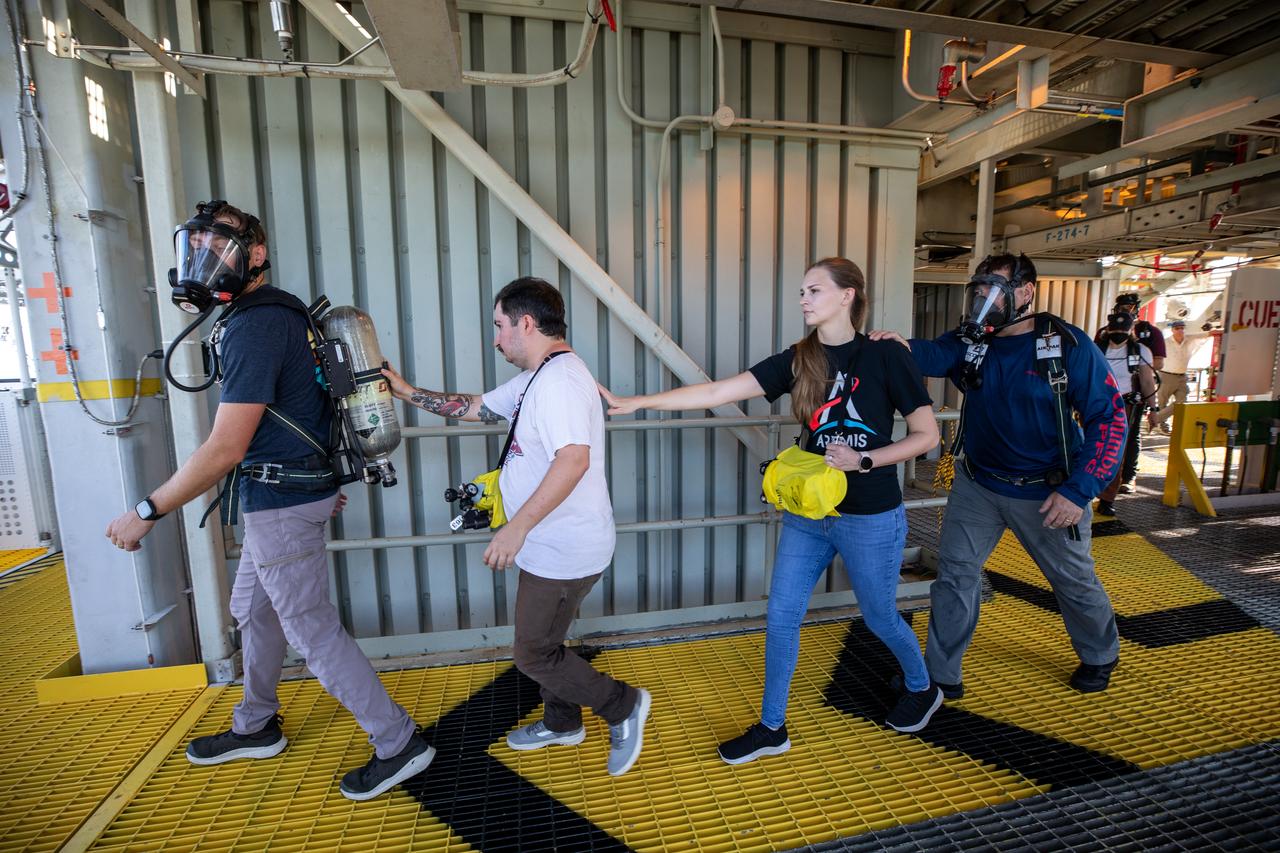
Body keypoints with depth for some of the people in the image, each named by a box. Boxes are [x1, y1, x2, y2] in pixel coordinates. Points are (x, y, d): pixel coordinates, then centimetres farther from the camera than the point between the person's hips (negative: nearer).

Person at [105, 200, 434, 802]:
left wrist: (146, 513, -12)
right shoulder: (282, 312, 11)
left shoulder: (254, 327, -21)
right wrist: (319, 482, 24)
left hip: (281, 503, -10)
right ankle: (256, 728, 45)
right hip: (288, 494, 10)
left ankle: (399, 744, 13)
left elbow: (225, 448, -23)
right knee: (254, 610, 24)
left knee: (312, 630, 1)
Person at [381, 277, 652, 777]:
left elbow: (574, 459, -35)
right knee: (542, 642, 24)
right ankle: (561, 723, 46)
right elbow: (476, 407, 18)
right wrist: (407, 392, 16)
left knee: (534, 656, 5)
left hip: (564, 552, -10)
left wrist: (518, 526, -34)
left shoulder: (559, 379, -23)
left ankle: (624, 706, 21)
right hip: (551, 546, 10)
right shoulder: (534, 380, 12)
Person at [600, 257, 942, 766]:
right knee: (781, 617, 6)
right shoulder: (798, 360, -1)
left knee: (880, 618, 17)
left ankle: (922, 690, 50)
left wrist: (863, 461, -18)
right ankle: (772, 729, 26)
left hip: (870, 518, -3)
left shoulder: (885, 358, -10)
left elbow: (927, 435, -4)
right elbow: (717, 392, -9)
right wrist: (635, 403, -15)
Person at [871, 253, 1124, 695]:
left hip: (1046, 492, -2)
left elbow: (1110, 417, -14)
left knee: (1074, 580, 19)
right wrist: (904, 346, -51)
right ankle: (941, 675, 19)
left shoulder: (1068, 344, -14)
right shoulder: (970, 341, -5)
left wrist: (1079, 491, -20)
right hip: (977, 484, 3)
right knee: (955, 574, 4)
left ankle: (1100, 656, 49)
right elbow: (934, 355, -27)